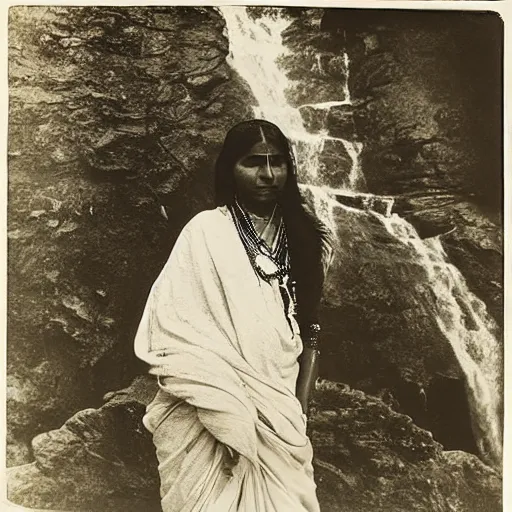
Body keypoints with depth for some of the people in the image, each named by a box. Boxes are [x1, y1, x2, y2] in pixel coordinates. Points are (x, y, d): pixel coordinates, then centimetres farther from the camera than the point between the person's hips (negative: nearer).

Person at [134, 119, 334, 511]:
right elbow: (176, 332, -13)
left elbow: (309, 332, 5)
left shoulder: (303, 237, 4)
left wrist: (298, 411, -2)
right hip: (211, 413, -3)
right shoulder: (205, 232, -9)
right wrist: (235, 421, -15)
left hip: (280, 409, 4)